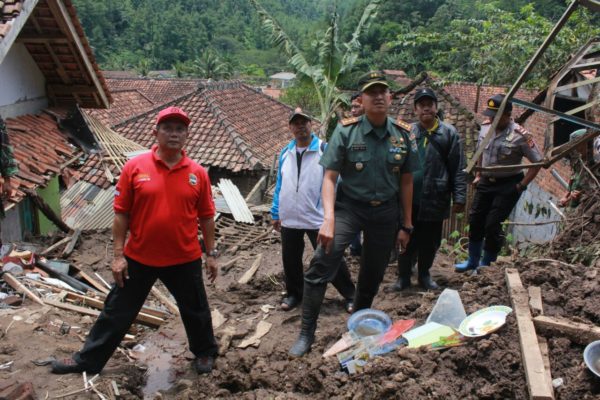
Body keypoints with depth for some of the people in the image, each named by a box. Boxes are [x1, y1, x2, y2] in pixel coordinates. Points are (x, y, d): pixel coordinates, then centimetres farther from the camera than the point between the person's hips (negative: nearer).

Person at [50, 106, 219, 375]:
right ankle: (88, 359, 31)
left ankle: (205, 352, 41)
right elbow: (121, 213, -4)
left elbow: (206, 217, 3)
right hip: (139, 258, 0)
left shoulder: (197, 173, -3)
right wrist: (118, 255, -5)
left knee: (195, 310, 17)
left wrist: (211, 254, 5)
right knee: (118, 310, 13)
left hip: (185, 259, 1)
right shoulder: (135, 167, -7)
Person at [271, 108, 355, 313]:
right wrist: (276, 213, 12)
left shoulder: (324, 150, -8)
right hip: (289, 220, 5)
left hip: (317, 219, -5)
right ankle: (294, 293, 35)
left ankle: (350, 295, 18)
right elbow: (280, 185, 13)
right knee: (290, 260, 16)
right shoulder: (285, 153, 8)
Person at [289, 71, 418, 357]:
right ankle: (306, 333, -8)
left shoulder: (402, 134, 0)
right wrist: (329, 219, -24)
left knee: (373, 273, 12)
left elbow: (406, 182, 7)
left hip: (385, 212, 3)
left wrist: (407, 225, 9)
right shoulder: (346, 131, -10)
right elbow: (329, 177, -11)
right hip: (349, 207, -3)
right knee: (321, 264, -20)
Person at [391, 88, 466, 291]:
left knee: (430, 242, 13)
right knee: (407, 240, 7)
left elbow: (458, 168, -1)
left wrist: (459, 197, -6)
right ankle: (404, 276, 22)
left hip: (435, 200, 0)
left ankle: (424, 275, 32)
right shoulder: (407, 132, 3)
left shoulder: (449, 133, 1)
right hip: (409, 199, 0)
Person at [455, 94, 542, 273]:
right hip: (486, 182, 6)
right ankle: (472, 261, 26)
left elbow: (537, 162, -13)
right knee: (475, 220, 9)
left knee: (492, 224, -5)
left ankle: (486, 264, 15)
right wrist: (478, 176, 11)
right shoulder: (485, 127, -1)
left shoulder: (520, 135, -19)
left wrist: (521, 185, -15)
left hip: (507, 186, -6)